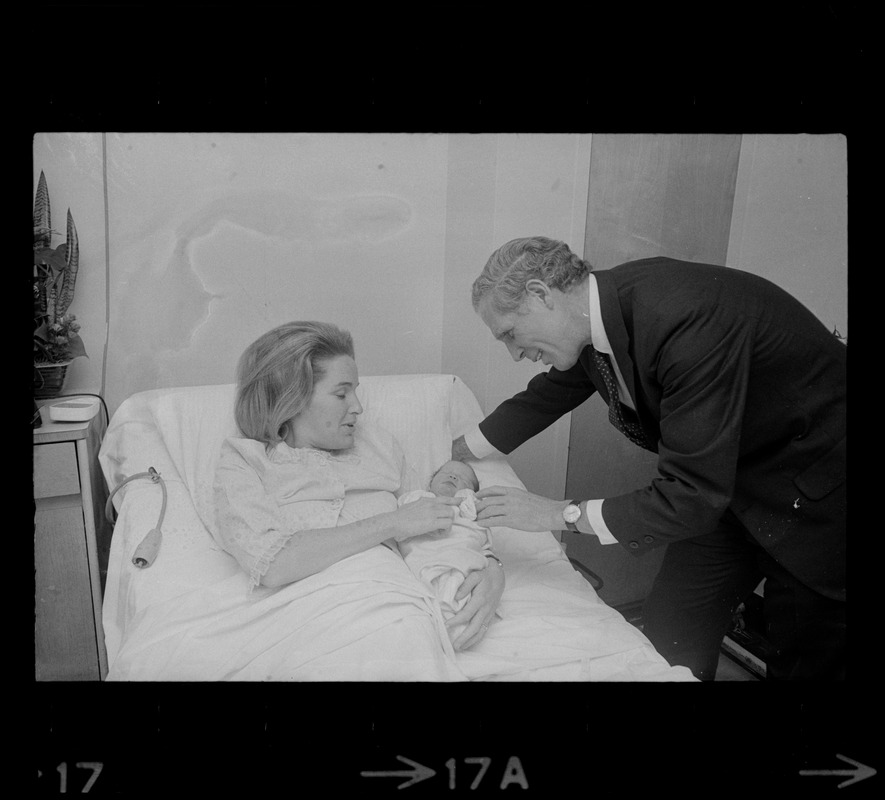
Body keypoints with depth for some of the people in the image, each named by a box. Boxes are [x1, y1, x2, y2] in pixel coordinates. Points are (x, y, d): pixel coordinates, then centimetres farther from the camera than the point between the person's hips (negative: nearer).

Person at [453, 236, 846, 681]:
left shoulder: (689, 319, -35)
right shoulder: (600, 316, -9)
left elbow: (691, 499, -33)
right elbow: (543, 397, 11)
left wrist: (560, 514, -25)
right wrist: (456, 456, 16)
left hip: (814, 497, -7)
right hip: (725, 487, 7)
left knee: (807, 663, 8)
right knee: (666, 642, 7)